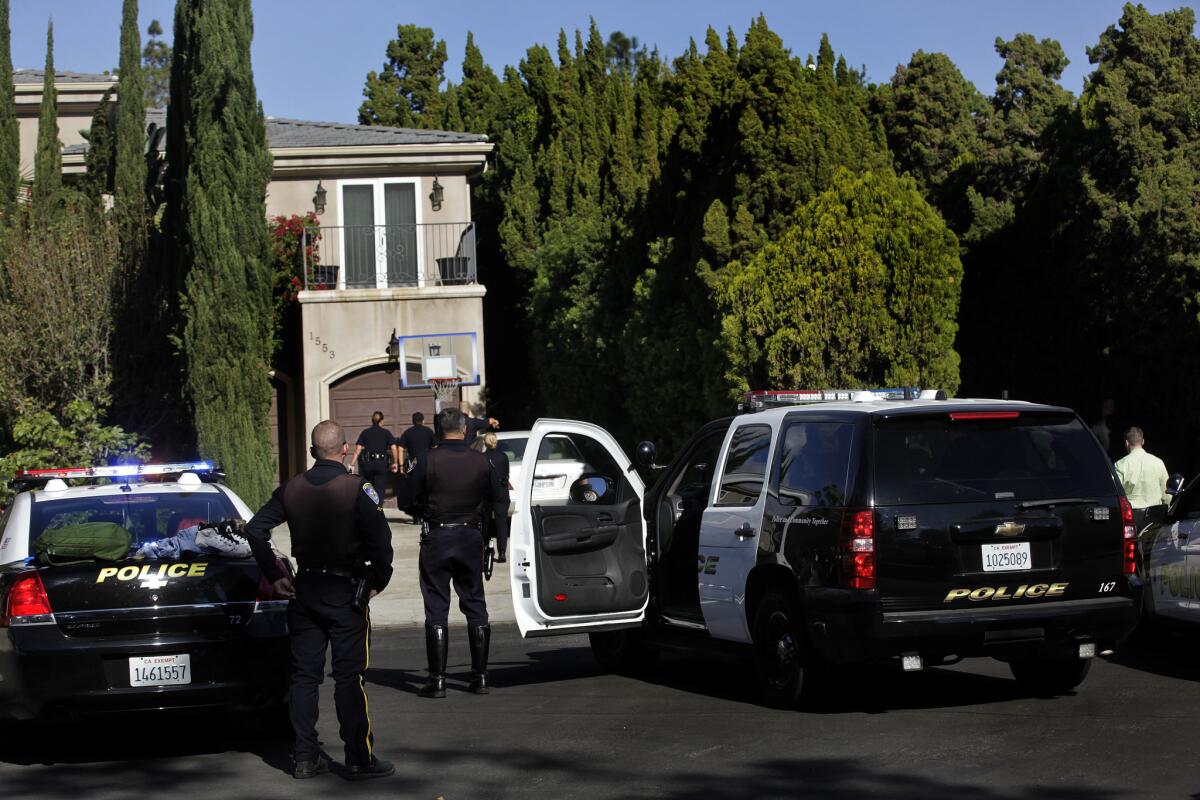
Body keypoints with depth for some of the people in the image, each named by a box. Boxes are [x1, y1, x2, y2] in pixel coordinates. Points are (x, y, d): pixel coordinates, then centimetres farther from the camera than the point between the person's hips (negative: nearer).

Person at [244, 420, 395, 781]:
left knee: (304, 675, 10)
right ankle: (359, 758, 1)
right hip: (344, 592, -4)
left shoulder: (292, 489, 2)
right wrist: (378, 579, -5)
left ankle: (305, 757, 11)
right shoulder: (357, 489, -12)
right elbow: (380, 539, -20)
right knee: (349, 677, -1)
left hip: (304, 589, 4)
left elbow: (255, 529, 3)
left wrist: (274, 576, 8)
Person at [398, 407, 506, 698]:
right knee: (475, 606, 12)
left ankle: (437, 680, -1)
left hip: (437, 538, -3)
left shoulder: (428, 461, -11)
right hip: (470, 536, 3)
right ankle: (480, 677, 13)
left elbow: (407, 501, -7)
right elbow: (498, 499, 4)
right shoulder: (481, 462, -3)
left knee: (436, 609, 2)